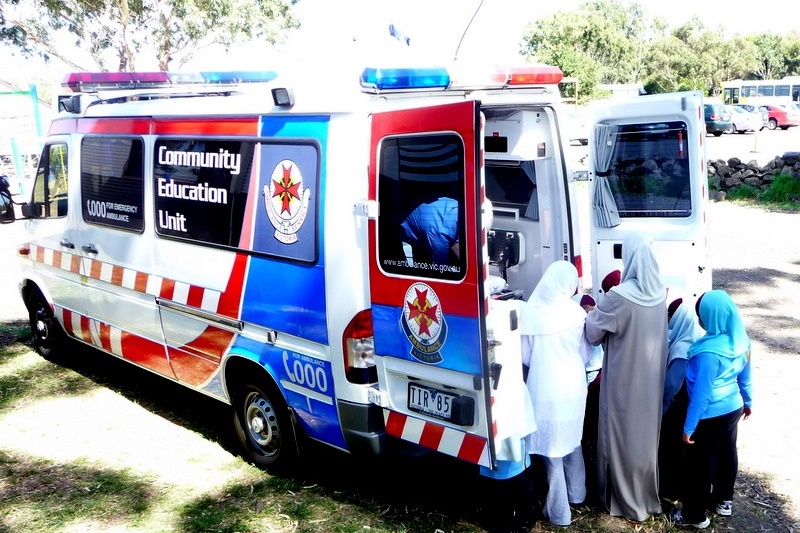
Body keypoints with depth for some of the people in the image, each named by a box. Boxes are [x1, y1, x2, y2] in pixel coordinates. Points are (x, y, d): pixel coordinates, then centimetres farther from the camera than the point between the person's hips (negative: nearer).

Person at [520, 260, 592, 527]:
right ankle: (576, 493, 40)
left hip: (545, 387, -3)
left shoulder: (530, 311, -13)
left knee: (551, 445, 8)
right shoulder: (575, 311, -9)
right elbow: (586, 353, 2)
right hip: (573, 385, 3)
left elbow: (525, 356, -4)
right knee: (572, 438, 23)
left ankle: (558, 511, 16)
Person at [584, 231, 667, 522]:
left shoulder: (620, 297, -25)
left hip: (625, 380, -6)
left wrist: (593, 313, 8)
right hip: (651, 378, 7)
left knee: (624, 436, 10)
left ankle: (627, 501, 24)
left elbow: (593, 331, -12)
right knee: (645, 432, 20)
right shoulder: (659, 292, -3)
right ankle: (647, 496, 36)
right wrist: (605, 310, 18)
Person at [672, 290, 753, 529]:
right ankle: (724, 500, 45)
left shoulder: (709, 352, -32)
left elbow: (702, 394, -26)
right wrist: (748, 401, 24)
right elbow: (745, 376, 8)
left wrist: (689, 427, -17)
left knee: (700, 463, 8)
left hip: (710, 416, -8)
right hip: (733, 408, 8)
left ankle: (695, 516, 22)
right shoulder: (741, 339, -7)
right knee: (727, 453, 24)